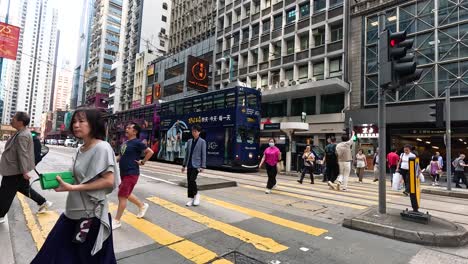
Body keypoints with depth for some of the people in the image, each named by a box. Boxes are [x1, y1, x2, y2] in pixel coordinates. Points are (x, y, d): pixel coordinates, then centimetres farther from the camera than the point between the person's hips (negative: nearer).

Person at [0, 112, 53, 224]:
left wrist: (24, 171, -24)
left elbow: (22, 155, -25)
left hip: (15, 170, -10)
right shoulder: (23, 133, 10)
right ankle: (43, 202, 25)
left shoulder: (22, 136, -23)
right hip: (16, 169, 10)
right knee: (24, 188, 19)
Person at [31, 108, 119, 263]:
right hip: (74, 210, 8)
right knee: (54, 251, 19)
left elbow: (108, 181, -24)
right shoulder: (80, 150, 7)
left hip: (91, 213, -8)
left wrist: (72, 188, -23)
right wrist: (64, 179, 1)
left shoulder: (102, 148, -19)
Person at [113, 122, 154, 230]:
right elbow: (122, 155, 22)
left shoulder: (137, 142, -15)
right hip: (124, 173, 9)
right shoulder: (126, 142, 11)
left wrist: (142, 162, -15)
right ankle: (142, 206, 40)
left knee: (122, 196, -3)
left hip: (131, 174, -9)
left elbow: (150, 152, -19)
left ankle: (117, 221, 10)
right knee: (127, 194, 20)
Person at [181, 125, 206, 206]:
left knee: (192, 180, -14)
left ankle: (196, 194, 11)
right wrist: (184, 165, 14)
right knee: (189, 181, 6)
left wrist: (202, 166, -10)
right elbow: (187, 153, 15)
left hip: (196, 164, -5)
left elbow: (204, 155, -6)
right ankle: (191, 198, 17)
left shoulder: (202, 142, -4)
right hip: (189, 165, 5)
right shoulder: (189, 141, 11)